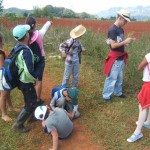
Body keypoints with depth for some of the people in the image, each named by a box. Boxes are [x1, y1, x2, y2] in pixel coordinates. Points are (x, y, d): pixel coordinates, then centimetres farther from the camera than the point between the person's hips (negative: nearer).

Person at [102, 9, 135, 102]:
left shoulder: (121, 30, 11)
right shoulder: (112, 30, -17)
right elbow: (113, 45, -23)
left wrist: (128, 41, -1)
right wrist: (125, 42, -18)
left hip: (121, 57, 9)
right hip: (115, 58, -9)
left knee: (120, 77, 19)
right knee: (112, 78, -2)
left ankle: (118, 92, 35)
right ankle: (106, 95, 10)